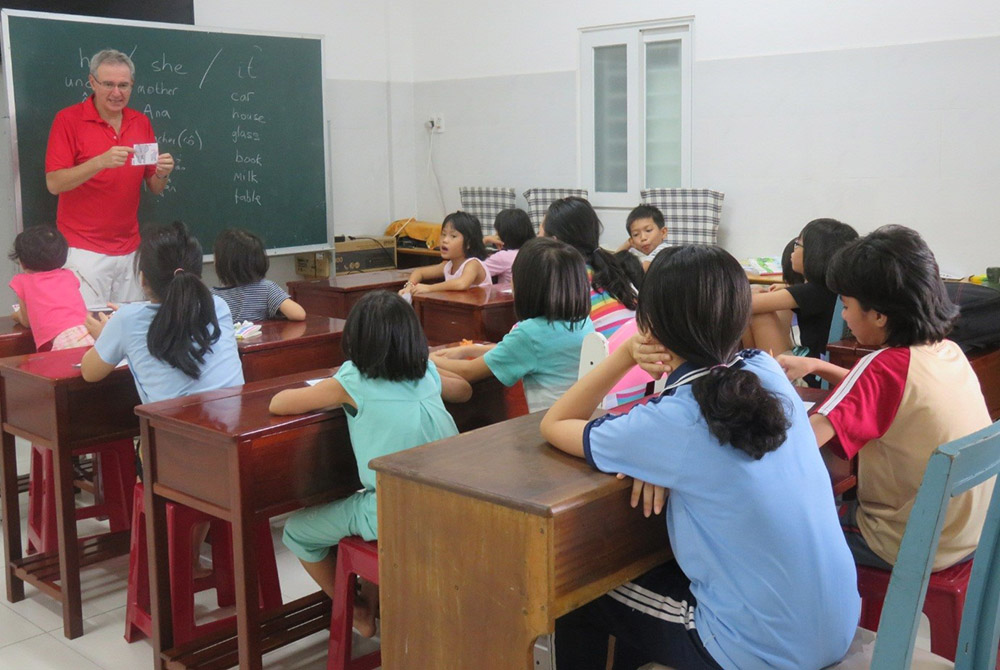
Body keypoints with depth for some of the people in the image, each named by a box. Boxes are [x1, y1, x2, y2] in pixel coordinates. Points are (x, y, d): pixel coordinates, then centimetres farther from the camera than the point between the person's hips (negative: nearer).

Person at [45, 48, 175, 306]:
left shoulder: (141, 123, 8)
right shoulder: (68, 120, -4)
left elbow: (154, 189, 11)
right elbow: (54, 183, -11)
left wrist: (162, 174, -11)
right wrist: (100, 162, -24)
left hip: (130, 250, 4)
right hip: (84, 251, -4)